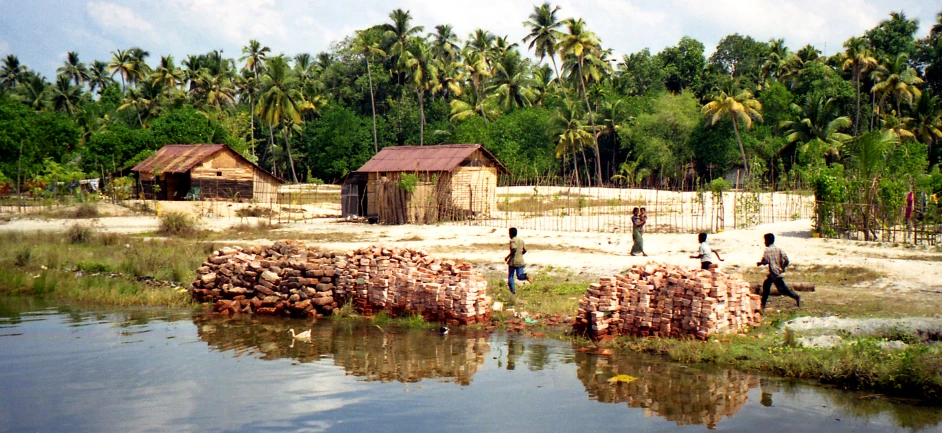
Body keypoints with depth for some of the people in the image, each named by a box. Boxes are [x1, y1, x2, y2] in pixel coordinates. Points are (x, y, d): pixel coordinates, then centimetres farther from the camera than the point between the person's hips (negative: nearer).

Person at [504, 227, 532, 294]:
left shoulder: (512, 241, -10)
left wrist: (507, 257, -16)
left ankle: (512, 290, 8)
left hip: (513, 261, -5)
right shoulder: (521, 240, 10)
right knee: (520, 276, 3)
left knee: (510, 276, 10)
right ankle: (526, 276, -28)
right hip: (520, 261, 5)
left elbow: (514, 249, -24)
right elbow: (525, 250, 12)